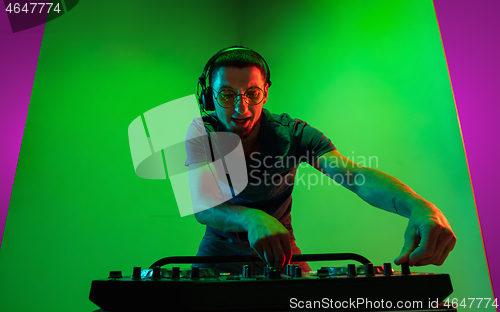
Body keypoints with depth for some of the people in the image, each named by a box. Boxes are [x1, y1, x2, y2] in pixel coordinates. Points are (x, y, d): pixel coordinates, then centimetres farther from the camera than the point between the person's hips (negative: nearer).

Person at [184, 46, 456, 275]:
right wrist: (251, 218, -54)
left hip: (278, 244, 1)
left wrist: (419, 207, -49)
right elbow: (201, 205, -31)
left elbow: (355, 175, -29)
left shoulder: (292, 134, -16)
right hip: (221, 246, 0)